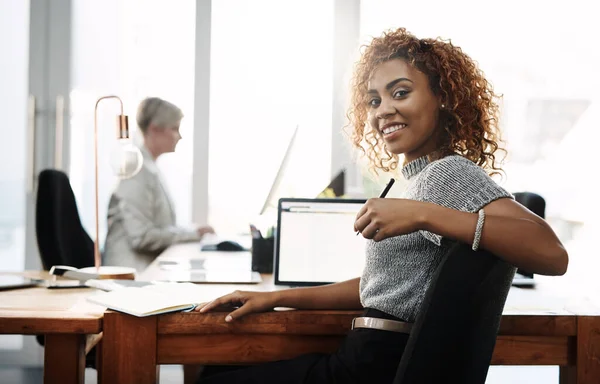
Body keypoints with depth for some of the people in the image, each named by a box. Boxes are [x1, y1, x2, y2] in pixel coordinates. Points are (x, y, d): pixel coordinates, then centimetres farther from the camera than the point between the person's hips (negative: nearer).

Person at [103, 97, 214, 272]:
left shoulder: (150, 167, 13)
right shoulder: (138, 171, -15)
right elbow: (141, 236, -20)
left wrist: (191, 233, 5)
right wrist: (192, 234, -13)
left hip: (150, 266, 9)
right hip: (134, 270, -9)